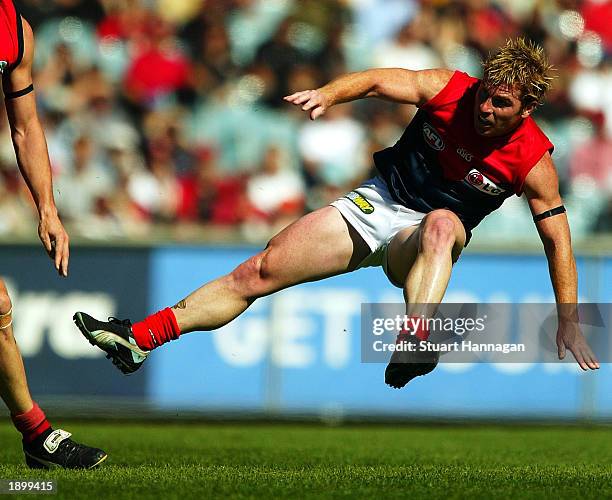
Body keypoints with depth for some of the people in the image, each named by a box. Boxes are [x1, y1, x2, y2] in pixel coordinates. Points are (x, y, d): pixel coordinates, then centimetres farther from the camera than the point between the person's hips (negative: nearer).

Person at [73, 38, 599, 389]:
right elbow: (380, 80, -9)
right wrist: (328, 93, -30)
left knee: (443, 223, -42)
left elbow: (557, 236, -11)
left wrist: (569, 324, -12)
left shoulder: (533, 160, -16)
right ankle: (138, 339, 0)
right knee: (258, 273, -4)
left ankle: (416, 342, -61)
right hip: (376, 202, 3)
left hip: (423, 236, -3)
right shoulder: (448, 88, -12)